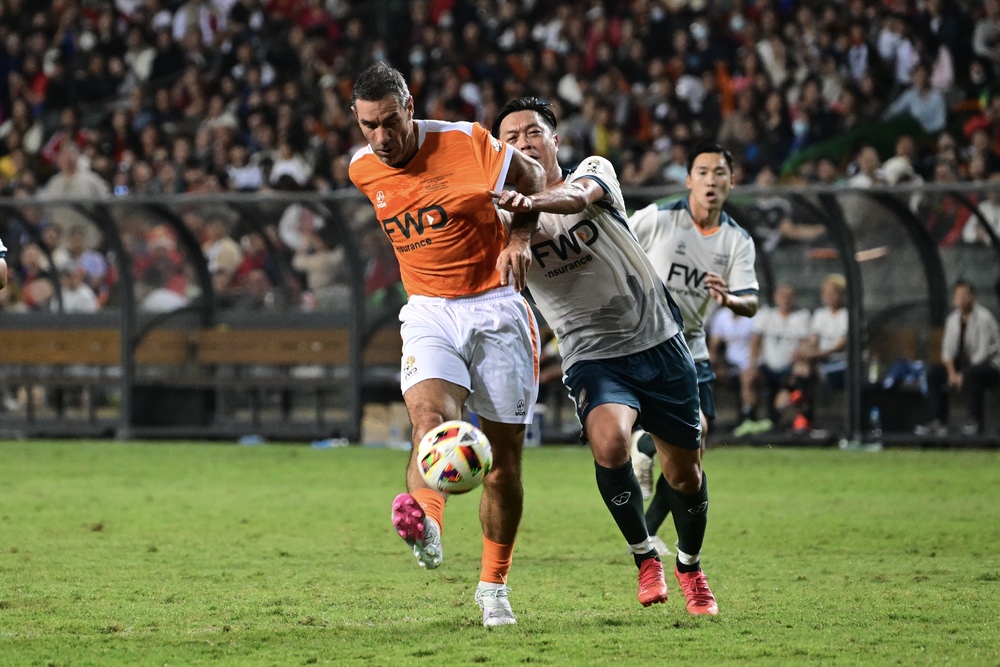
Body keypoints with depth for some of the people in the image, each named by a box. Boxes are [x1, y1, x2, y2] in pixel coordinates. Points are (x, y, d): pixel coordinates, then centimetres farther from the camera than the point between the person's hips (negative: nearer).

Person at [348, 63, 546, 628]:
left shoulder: (467, 143, -11)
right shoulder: (363, 170, 2)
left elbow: (532, 178, 3)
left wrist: (519, 238, -10)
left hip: (497, 307, -2)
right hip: (429, 313, 2)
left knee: (505, 459, 1)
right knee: (430, 413, -29)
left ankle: (494, 585, 17)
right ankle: (426, 525, -56)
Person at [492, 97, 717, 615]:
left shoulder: (595, 170, -2)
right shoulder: (503, 214, 0)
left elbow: (580, 195, -27)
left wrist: (534, 203, -49)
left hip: (658, 342, 1)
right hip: (592, 356, -1)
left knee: (684, 473, 9)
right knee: (609, 442, -30)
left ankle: (690, 565, 37)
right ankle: (644, 555, -7)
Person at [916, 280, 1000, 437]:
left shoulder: (983, 318, -15)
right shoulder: (953, 319, 7)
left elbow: (984, 352, -21)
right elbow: (948, 349, 9)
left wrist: (963, 375, -24)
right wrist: (952, 372, -10)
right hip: (966, 364, 8)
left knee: (971, 374, -38)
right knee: (933, 372, -7)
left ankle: (975, 422, -31)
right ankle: (939, 422, -8)